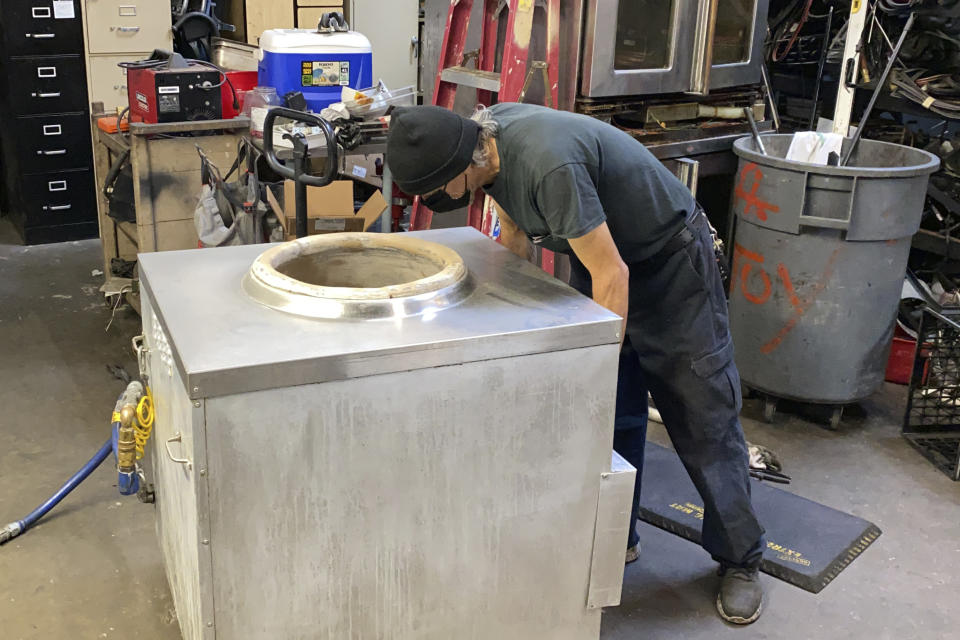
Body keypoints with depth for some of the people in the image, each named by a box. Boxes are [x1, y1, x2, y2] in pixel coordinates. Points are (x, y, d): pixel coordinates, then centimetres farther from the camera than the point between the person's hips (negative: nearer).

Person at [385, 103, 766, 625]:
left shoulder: (548, 164, -37)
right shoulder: (485, 137, -9)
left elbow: (612, 275, -31)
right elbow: (515, 233, 9)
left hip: (671, 257, -7)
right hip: (600, 255, 8)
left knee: (702, 415, 1)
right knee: (614, 413, 10)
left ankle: (739, 561, 15)